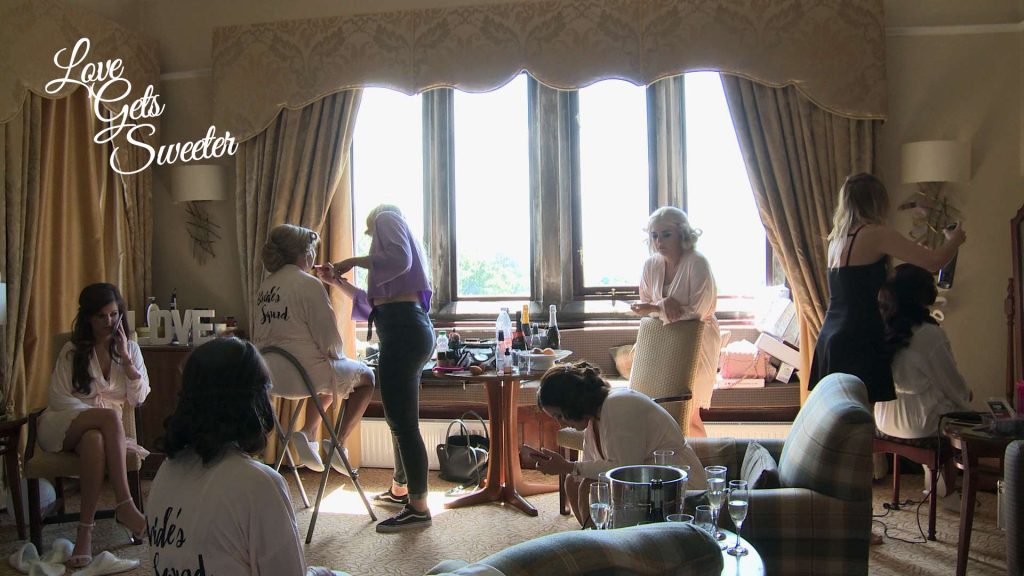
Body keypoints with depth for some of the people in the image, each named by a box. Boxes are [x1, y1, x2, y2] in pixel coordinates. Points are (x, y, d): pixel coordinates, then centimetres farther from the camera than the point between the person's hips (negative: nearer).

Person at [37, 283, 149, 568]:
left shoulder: (130, 348, 13)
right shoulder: (72, 351, 7)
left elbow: (138, 398, 4)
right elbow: (58, 398, -1)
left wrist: (126, 359, -7)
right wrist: (100, 413, -16)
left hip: (101, 428, 1)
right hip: (63, 426, -1)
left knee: (93, 441, -39)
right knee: (109, 417, -36)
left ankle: (86, 530, -36)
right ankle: (124, 505, -39)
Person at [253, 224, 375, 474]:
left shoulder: (264, 286, 8)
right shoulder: (308, 284, -14)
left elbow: (261, 336, 12)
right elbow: (329, 339, -15)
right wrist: (336, 355, 7)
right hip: (307, 373, -8)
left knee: (330, 376, 34)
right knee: (366, 376, 16)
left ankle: (308, 433, 19)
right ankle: (338, 441, 6)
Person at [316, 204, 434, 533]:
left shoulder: (386, 217, 6)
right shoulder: (391, 237, 32)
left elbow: (399, 259, -17)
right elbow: (371, 302, 30)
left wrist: (354, 261, -6)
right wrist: (338, 282, 28)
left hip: (402, 328, -10)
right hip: (408, 329, 10)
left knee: (402, 421, -8)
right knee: (400, 418, 19)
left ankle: (418, 508, -2)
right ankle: (399, 489, 33)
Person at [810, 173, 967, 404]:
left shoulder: (837, 237, 14)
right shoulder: (876, 234, -8)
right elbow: (933, 262, -10)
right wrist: (954, 239, 12)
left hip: (831, 340, 8)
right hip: (859, 343, -8)